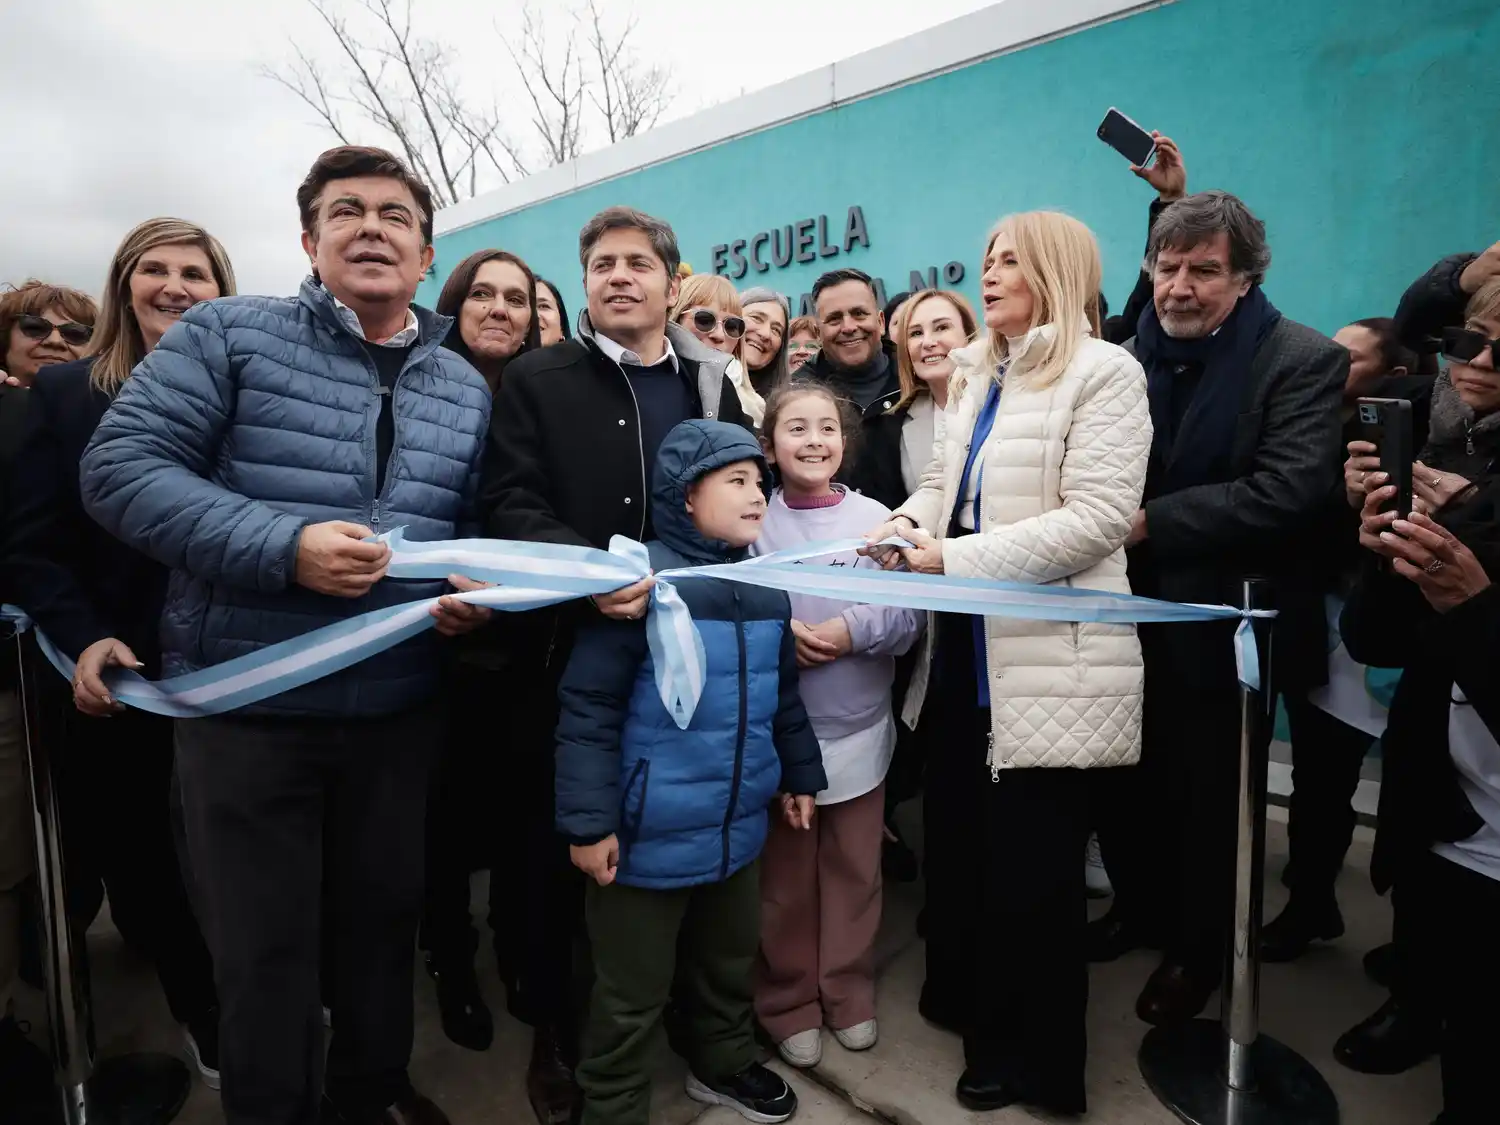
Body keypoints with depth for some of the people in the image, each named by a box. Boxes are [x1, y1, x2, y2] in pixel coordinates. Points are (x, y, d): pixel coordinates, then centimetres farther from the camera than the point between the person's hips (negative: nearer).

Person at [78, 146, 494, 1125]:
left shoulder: (466, 388, 8)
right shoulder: (230, 333, -4)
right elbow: (120, 467, -11)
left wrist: (474, 594, -8)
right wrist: (282, 547, -24)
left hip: (400, 708, 4)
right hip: (247, 703, -3)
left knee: (385, 918, 20)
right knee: (264, 945, 12)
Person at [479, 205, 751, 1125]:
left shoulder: (713, 382, 11)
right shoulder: (538, 380, 1)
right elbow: (510, 505, -9)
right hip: (572, 648, -2)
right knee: (558, 851, 11)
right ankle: (555, 1029, 34)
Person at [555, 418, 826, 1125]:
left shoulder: (768, 587, 3)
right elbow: (589, 710, -18)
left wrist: (800, 775, 20)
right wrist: (589, 821, -18)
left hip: (739, 826, 7)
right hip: (652, 834, -7)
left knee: (731, 962, 27)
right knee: (632, 994, 13)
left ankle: (723, 1064, 52)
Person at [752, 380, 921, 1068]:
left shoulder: (876, 518, -3)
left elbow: (911, 616, -4)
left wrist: (854, 630, -20)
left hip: (858, 728, 1)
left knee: (853, 871, 15)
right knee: (784, 876, 12)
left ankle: (850, 994, 37)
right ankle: (788, 1004, 33)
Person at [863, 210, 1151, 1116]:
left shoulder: (1104, 373, -9)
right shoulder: (975, 374, 15)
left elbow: (1097, 517, -19)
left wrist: (952, 558, -23)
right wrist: (902, 531, -7)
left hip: (1049, 660, -7)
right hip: (967, 644, 8)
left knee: (1031, 863, 8)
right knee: (956, 834, 20)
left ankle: (1036, 1055, 32)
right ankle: (966, 996, 46)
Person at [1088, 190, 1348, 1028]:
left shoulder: (1305, 361, -10)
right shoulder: (1129, 350, 5)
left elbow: (1287, 492, -23)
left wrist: (1150, 522, -24)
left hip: (1221, 623, -4)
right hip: (1129, 612, 5)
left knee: (1206, 797, 12)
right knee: (1125, 779, 17)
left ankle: (1197, 948, 34)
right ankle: (1139, 906, 42)